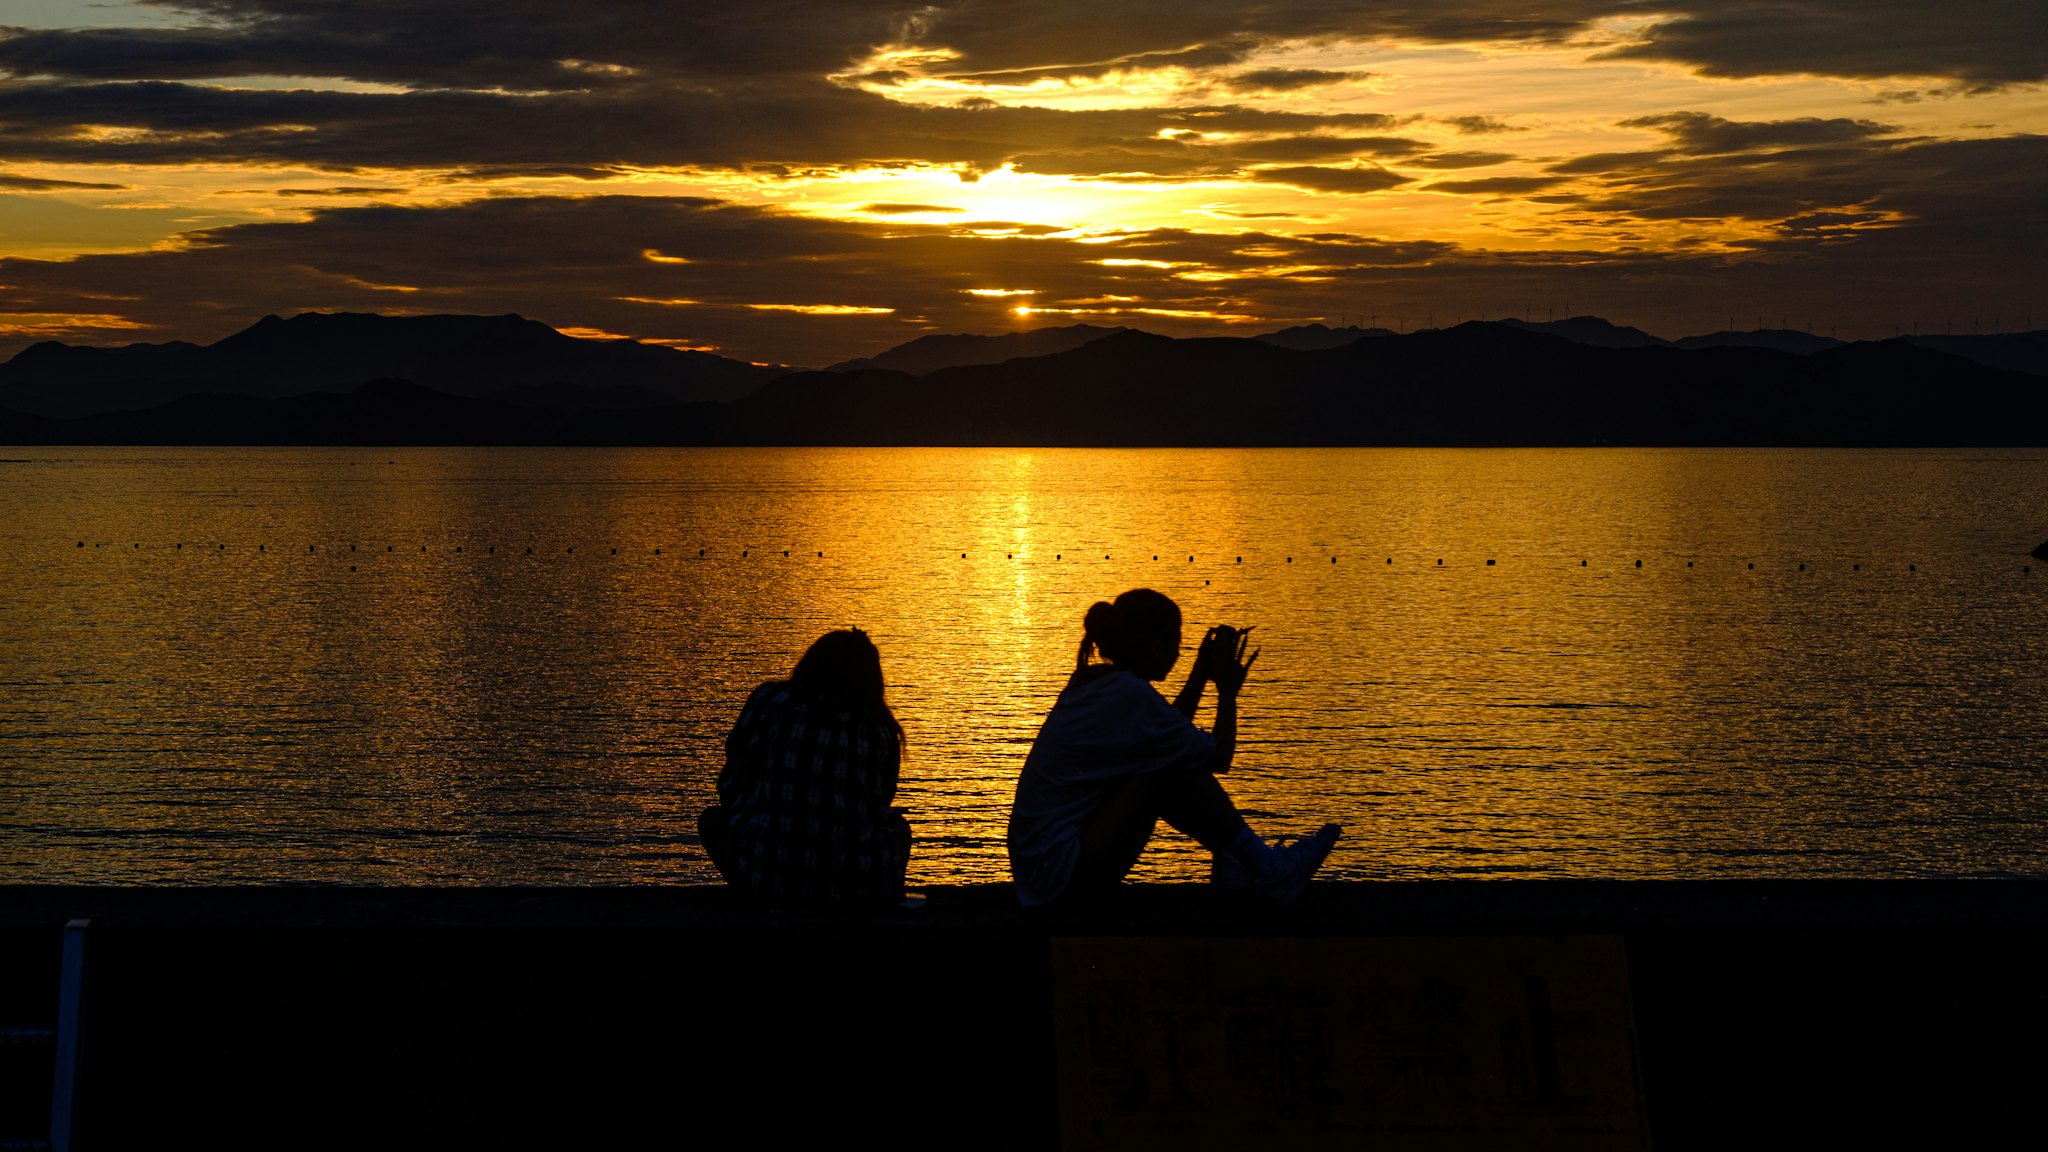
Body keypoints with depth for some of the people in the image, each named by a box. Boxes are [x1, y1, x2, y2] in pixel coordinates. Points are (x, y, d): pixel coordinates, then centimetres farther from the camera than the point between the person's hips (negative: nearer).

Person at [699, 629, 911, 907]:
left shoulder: (769, 700, 6)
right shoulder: (880, 729, 7)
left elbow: (731, 786, 11)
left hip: (769, 877, -1)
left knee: (713, 818, 29)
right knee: (898, 825, 36)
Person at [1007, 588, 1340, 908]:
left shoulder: (1089, 680, 9)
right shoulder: (1132, 696, -18)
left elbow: (1171, 731, 23)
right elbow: (1219, 758, -7)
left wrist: (1201, 673, 20)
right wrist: (1228, 692, 6)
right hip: (1065, 877, -10)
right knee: (1178, 766, -11)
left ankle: (1233, 861, 16)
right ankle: (1265, 870, 1)